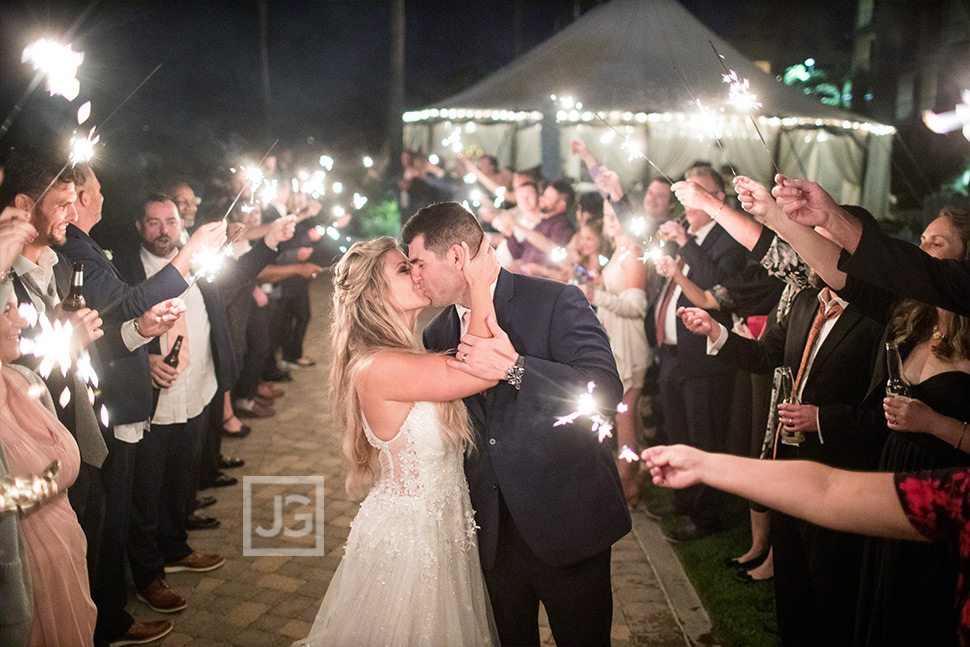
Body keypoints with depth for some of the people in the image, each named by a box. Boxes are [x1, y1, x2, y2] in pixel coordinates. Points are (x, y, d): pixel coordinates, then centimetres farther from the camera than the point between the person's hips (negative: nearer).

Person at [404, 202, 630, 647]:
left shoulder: (557, 301, -12)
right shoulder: (437, 335, 5)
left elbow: (605, 391, -24)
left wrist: (513, 368, -33)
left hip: (566, 522, -4)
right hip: (494, 531, 5)